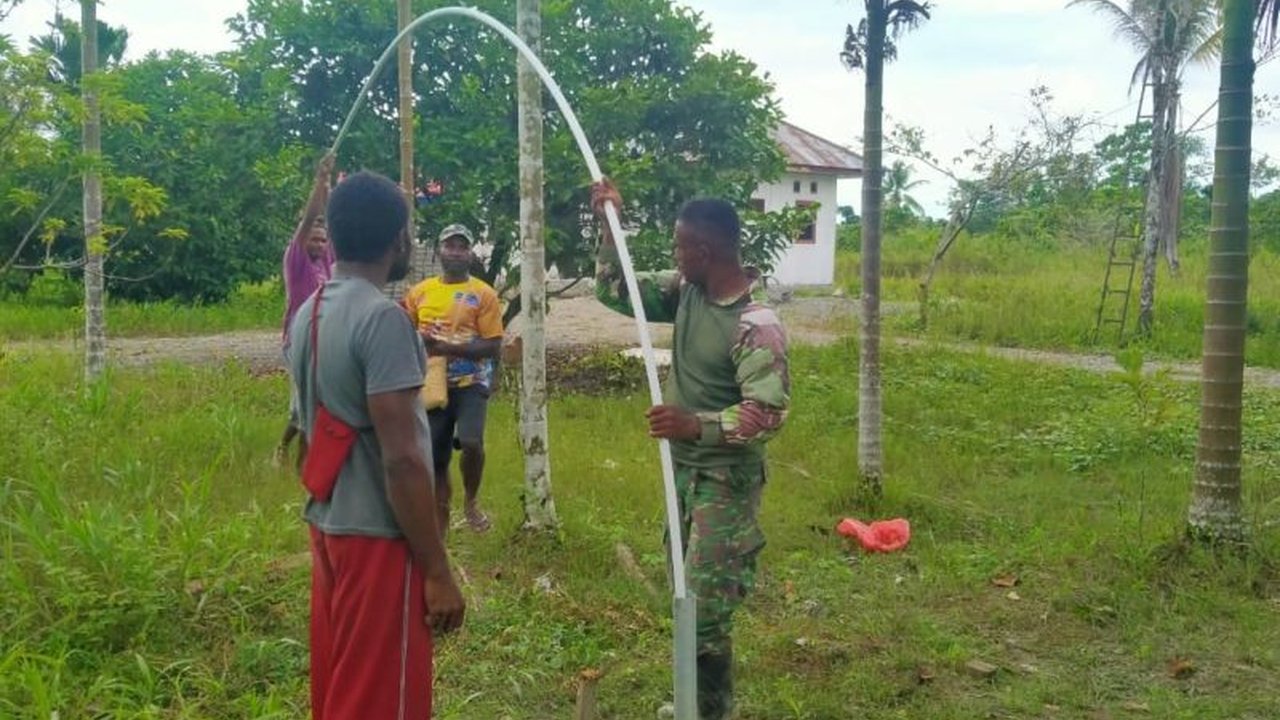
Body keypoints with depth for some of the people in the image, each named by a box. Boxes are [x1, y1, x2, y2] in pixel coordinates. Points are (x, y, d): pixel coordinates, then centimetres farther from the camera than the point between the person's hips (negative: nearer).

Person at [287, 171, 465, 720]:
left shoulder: (307, 315, 8)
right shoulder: (382, 318, -19)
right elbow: (401, 458, -22)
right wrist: (437, 569, -17)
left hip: (328, 526, 9)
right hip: (379, 536, -8)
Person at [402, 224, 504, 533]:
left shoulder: (484, 294, -5)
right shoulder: (419, 292, 6)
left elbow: (493, 347, -11)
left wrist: (447, 347, -21)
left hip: (471, 383, -3)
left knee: (471, 442, -24)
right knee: (434, 456, 8)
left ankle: (471, 501, 5)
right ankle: (441, 516, 26)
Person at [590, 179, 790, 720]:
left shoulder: (756, 324, -24)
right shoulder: (686, 291, 0)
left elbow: (769, 412, -29)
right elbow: (615, 293, 8)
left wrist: (695, 425, -41)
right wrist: (610, 228, -4)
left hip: (725, 480, -9)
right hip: (683, 469, 9)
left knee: (704, 610, -5)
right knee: (684, 597, 20)